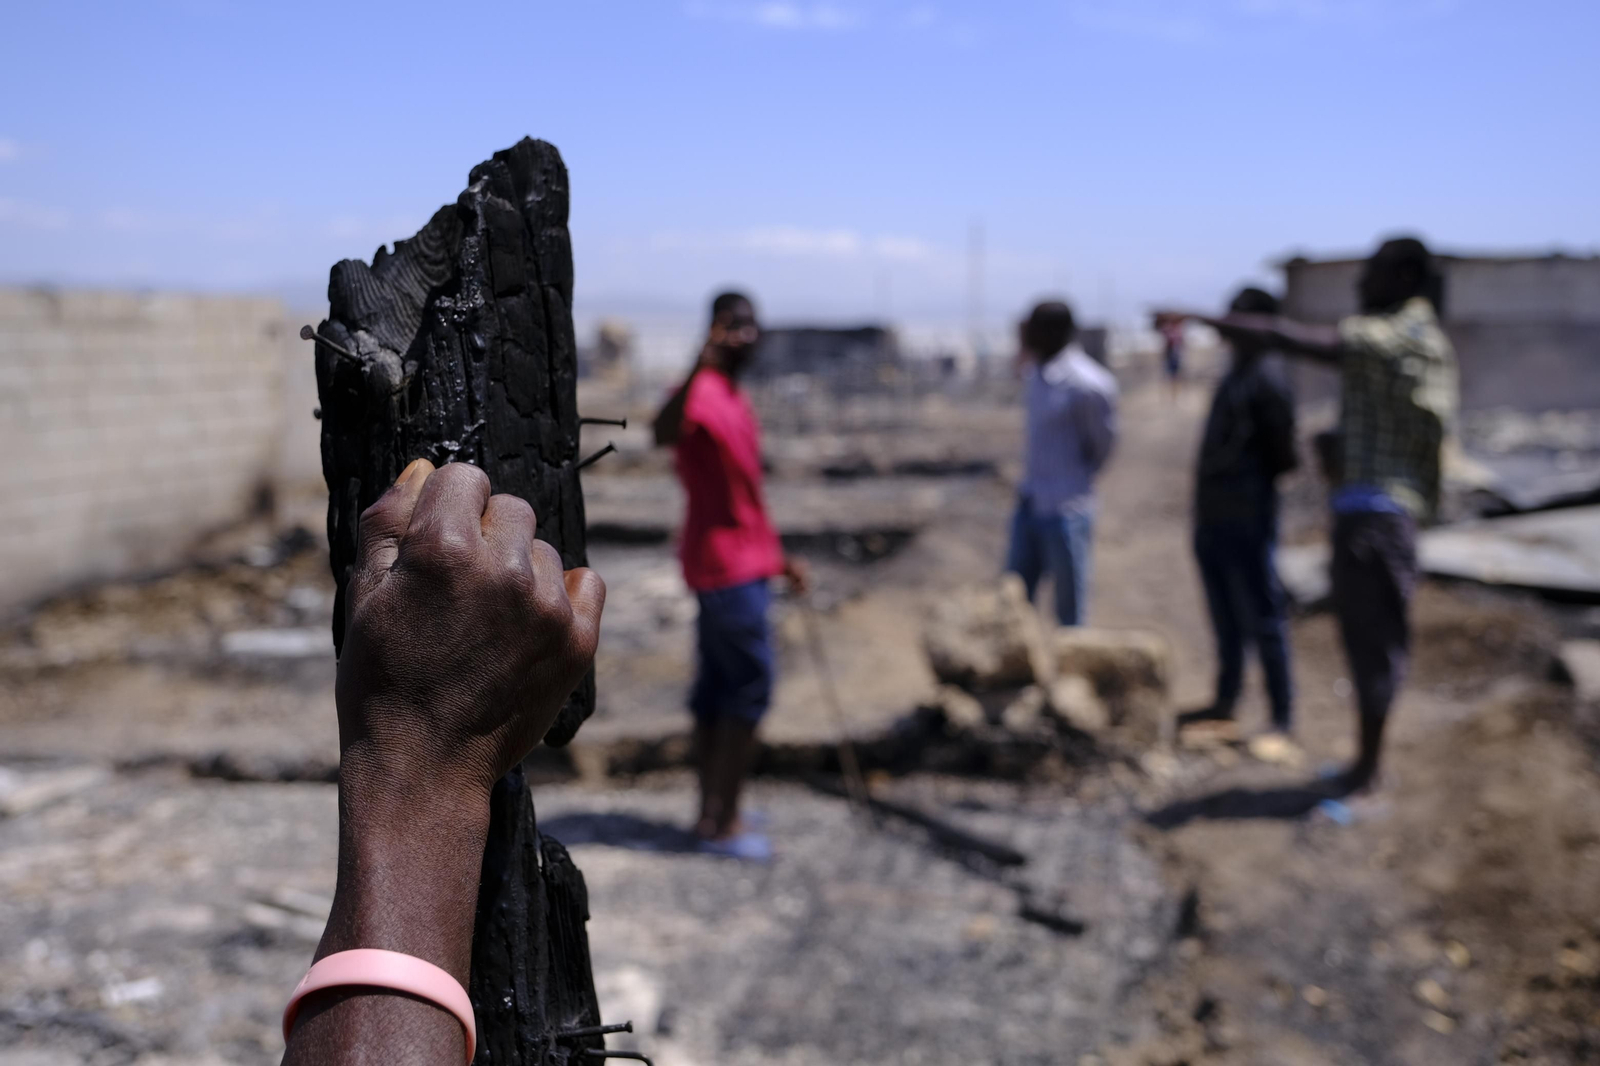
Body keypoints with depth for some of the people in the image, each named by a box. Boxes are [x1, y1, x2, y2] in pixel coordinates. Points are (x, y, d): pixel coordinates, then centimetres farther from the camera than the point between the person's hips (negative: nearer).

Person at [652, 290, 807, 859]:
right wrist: (698, 368, -54)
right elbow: (663, 434, -40)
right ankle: (723, 822, 0)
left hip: (742, 562, 10)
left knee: (717, 687, 12)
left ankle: (711, 814, 21)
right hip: (727, 566, -10)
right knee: (750, 686, -7)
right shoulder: (702, 392, -16)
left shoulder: (738, 400, 16)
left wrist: (777, 557, 27)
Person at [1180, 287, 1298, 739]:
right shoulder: (1231, 378, 16)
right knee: (1225, 620, 18)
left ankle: (1281, 718, 2)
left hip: (1247, 522, -9)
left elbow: (1284, 459, -11)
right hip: (1212, 519, 9)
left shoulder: (1267, 384, -11)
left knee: (1263, 621, -4)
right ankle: (1225, 701, 29)